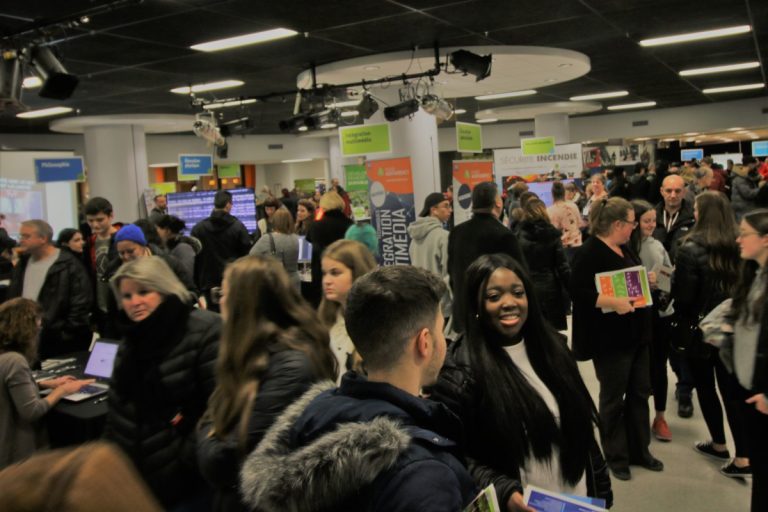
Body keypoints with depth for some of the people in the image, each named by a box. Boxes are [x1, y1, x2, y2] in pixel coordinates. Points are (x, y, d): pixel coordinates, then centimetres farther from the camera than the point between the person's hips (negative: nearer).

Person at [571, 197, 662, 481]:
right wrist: (613, 302, -30)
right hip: (610, 338, -9)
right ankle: (616, 456, 22)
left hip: (635, 334, 9)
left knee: (639, 393, 16)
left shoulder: (623, 249, 11)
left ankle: (639, 450, 30)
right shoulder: (590, 252, -17)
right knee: (614, 398, 6)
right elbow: (577, 290, -26)